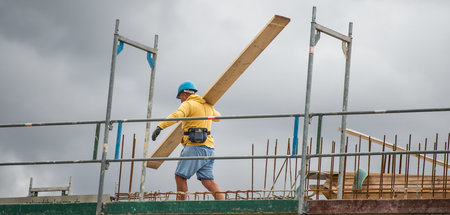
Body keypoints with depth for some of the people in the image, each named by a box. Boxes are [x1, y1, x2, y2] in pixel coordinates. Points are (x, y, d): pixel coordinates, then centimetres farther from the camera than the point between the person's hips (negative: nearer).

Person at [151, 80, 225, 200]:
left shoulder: (188, 104, -3)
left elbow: (176, 115, -24)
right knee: (207, 180, 1)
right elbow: (217, 117, 42)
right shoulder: (207, 106, 21)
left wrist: (160, 127, -33)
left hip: (195, 147, -8)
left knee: (180, 176, 1)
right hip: (208, 149, 8)